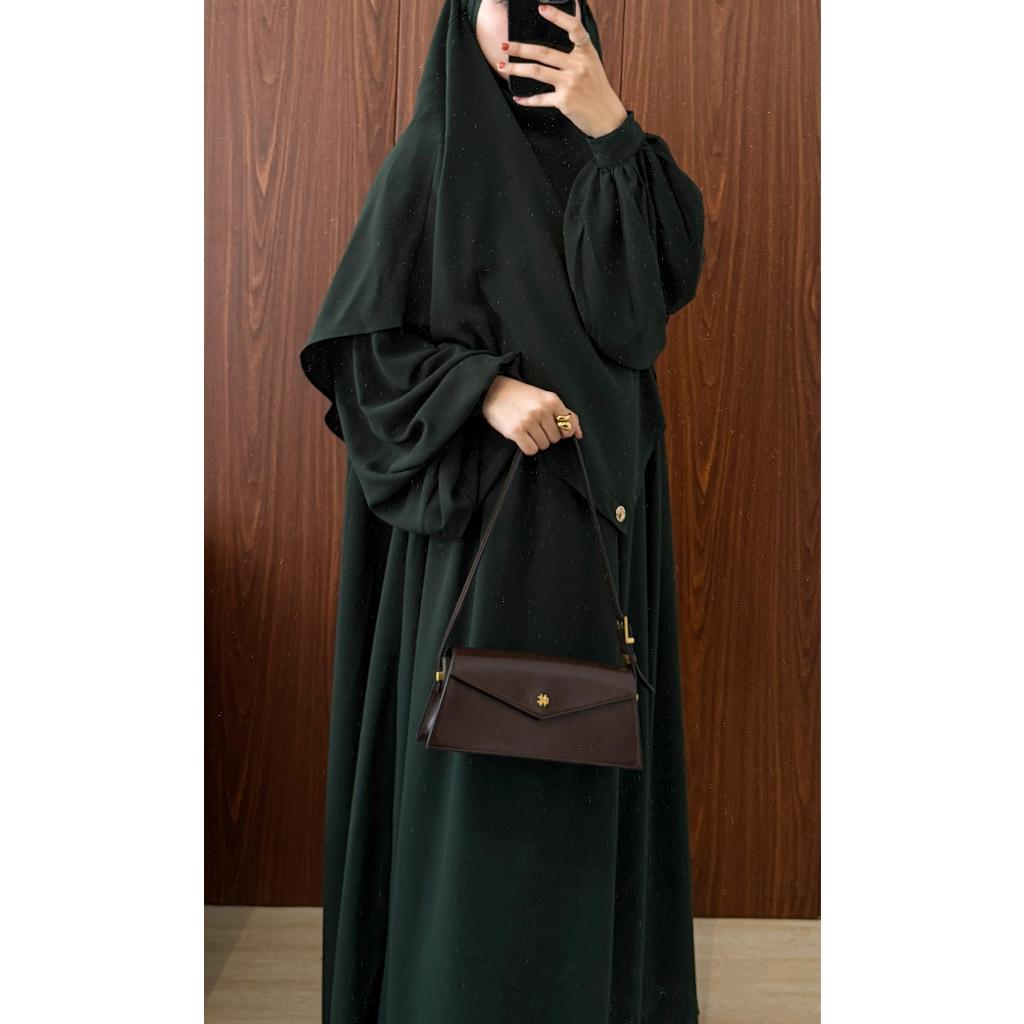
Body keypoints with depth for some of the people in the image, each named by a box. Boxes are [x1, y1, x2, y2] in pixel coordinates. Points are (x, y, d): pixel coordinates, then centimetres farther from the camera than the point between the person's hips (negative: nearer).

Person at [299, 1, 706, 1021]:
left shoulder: (606, 155, 12)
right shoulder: (432, 154, -1)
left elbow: (670, 276, -6)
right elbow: (358, 341, -6)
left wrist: (614, 132, -14)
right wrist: (485, 392, -19)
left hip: (600, 506, 5)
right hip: (480, 511, -4)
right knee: (481, 753, 0)